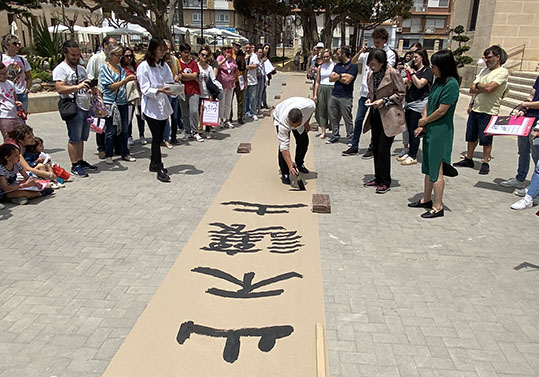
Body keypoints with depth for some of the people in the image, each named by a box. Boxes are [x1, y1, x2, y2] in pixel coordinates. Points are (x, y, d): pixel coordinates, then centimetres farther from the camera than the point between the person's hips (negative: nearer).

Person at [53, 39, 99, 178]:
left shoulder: (81, 69, 19)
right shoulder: (60, 69, -7)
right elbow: (60, 89, -18)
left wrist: (93, 89, 4)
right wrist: (78, 86, -30)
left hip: (86, 107, 7)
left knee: (81, 138, 13)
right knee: (74, 139, -3)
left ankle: (81, 161, 22)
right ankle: (75, 166, 4)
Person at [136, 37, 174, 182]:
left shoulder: (164, 66, 11)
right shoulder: (143, 66, -8)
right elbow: (145, 89, -13)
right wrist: (159, 90, -28)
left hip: (163, 105, 6)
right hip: (150, 107, -6)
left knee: (158, 137, 12)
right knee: (157, 137, -8)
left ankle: (154, 164, 26)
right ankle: (159, 169, -4)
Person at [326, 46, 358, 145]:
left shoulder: (352, 66, -5)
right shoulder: (337, 65, 17)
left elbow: (347, 80, -15)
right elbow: (331, 78, 8)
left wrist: (337, 76, -1)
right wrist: (341, 75, -5)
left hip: (346, 97, -7)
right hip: (334, 95, 7)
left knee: (347, 119, -2)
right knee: (333, 118, 9)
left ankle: (350, 138, 6)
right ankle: (335, 136, 20)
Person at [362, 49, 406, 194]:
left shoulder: (393, 73, -12)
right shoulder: (371, 74, 7)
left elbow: (401, 94, -8)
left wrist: (384, 101, -16)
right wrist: (370, 99, 1)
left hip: (389, 116, -7)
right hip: (376, 115, 7)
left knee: (383, 149, -7)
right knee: (376, 148, 12)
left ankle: (385, 182, 6)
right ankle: (378, 178, 25)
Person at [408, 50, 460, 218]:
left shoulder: (451, 84, -16)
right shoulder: (438, 81, 11)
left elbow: (441, 111, -18)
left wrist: (424, 122, -5)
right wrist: (422, 124, 0)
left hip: (441, 132, -9)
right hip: (430, 130, 9)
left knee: (436, 170, -4)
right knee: (428, 167, 17)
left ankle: (438, 207, 5)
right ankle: (426, 199, 30)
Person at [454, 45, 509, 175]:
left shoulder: (502, 72, -9)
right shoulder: (484, 71, 14)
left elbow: (489, 88, -21)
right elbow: (472, 90, 8)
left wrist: (477, 85, -3)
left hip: (489, 112, -7)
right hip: (475, 109, 7)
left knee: (486, 140, 0)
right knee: (471, 137, 13)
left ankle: (485, 163, 11)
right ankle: (468, 159, 25)